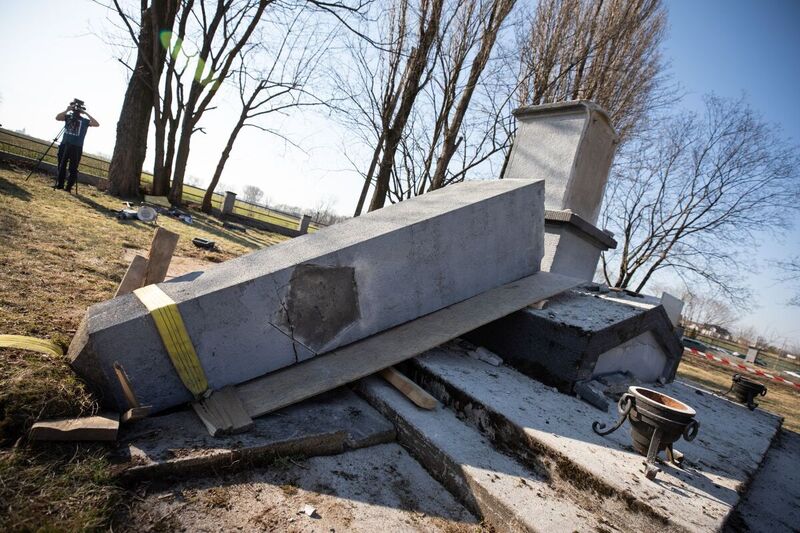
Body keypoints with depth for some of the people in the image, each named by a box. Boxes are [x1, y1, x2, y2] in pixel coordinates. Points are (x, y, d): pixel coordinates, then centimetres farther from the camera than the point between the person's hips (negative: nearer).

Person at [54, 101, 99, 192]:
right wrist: (67, 110, -7)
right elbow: (57, 117, -2)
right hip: (64, 145, 4)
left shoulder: (85, 120, 4)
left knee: (73, 169, -4)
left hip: (76, 147, -3)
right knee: (61, 166, 8)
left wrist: (86, 113, -10)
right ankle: (60, 184, 17)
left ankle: (69, 187, 1)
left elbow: (96, 124, -11)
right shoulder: (68, 116, 12)